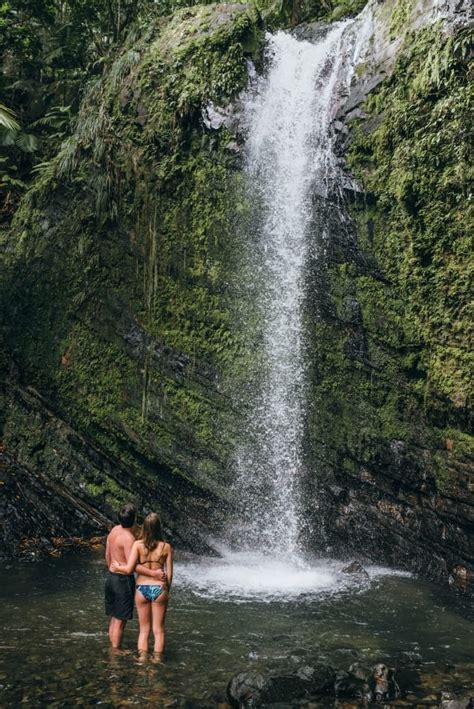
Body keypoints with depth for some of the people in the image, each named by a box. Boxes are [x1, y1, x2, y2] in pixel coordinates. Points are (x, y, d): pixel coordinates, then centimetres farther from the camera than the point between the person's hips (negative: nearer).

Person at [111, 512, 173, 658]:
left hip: (142, 589, 1)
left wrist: (118, 567, 8)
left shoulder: (138, 545, -8)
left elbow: (129, 569, -13)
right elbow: (169, 574, -3)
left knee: (144, 629, 14)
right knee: (158, 630, 12)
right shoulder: (166, 547, -6)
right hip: (159, 589, -1)